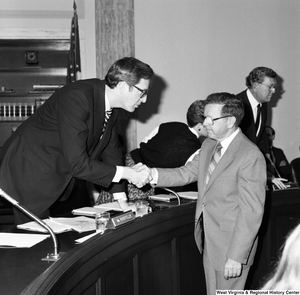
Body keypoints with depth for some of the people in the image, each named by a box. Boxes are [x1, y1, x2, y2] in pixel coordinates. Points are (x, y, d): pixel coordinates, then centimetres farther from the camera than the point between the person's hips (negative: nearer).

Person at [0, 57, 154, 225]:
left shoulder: (112, 105, -4)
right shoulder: (76, 98, -30)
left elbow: (111, 150, 6)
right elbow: (77, 163, -32)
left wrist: (122, 200, 4)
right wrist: (126, 173, -26)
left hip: (63, 177, 8)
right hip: (29, 174, -8)